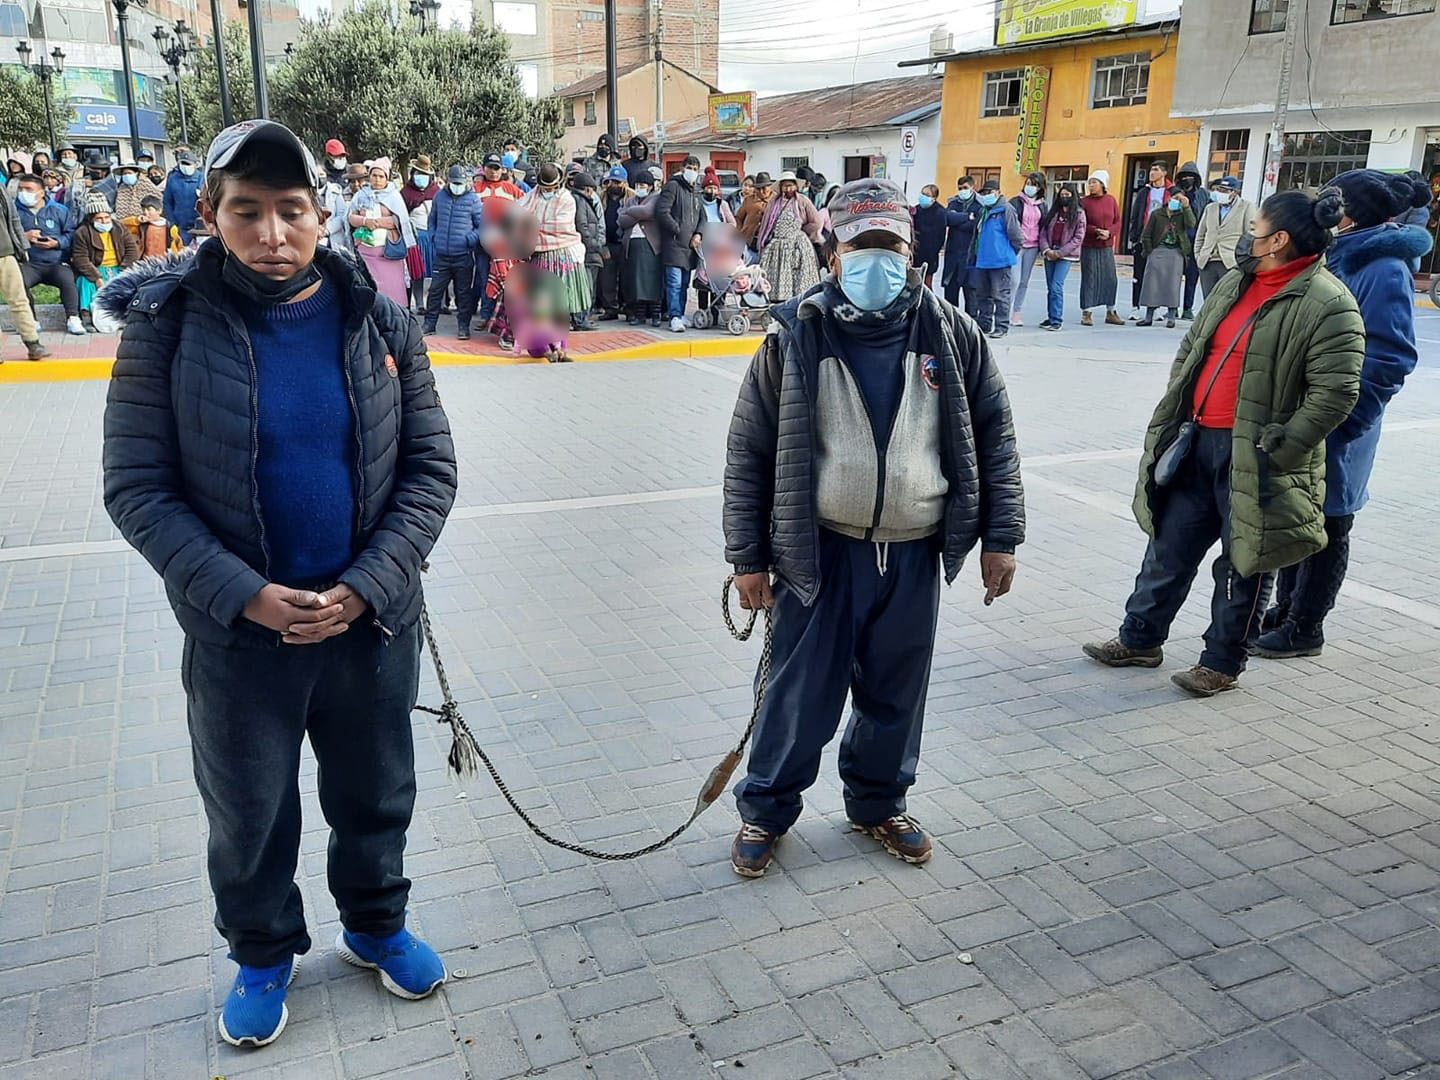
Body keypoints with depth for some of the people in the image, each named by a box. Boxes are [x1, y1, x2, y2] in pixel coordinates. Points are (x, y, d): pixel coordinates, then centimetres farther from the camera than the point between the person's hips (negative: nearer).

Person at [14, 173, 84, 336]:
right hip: (28, 264, 1)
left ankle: (73, 318, -19)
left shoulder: (59, 210, 10)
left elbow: (71, 235, 5)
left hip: (57, 263, -1)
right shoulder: (15, 211, 10)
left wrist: (56, 243, -12)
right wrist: (24, 236, -7)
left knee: (67, 280, -34)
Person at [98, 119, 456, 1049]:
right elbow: (139, 489, -9)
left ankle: (376, 925, 45)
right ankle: (264, 954, 43)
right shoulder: (169, 327, -9)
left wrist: (364, 587, -13)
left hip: (372, 618, 2)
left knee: (377, 793, 18)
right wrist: (245, 594, -18)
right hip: (237, 630, -1)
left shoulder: (380, 323, -4)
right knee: (247, 810, 16)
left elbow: (430, 469, -4)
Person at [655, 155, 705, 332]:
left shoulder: (697, 191, 18)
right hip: (674, 243, -7)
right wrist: (677, 230, -11)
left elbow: (702, 216, 23)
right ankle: (675, 317, -11)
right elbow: (662, 211, -14)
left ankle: (679, 314, 19)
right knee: (674, 282, -11)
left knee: (685, 283, 11)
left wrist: (698, 234, 5)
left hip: (690, 245, 7)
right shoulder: (673, 186, -5)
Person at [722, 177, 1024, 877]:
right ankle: (766, 809, 30)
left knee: (896, 693, 17)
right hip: (819, 551, -2)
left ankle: (878, 804, 40)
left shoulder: (949, 332, 0)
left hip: (915, 555, 3)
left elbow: (993, 432, 7)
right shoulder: (796, 336, -7)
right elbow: (748, 452, -3)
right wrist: (748, 557, -4)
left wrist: (1000, 537, 4)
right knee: (801, 691, 7)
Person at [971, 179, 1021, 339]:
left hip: (1000, 261, -8)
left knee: (1000, 296, -4)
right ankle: (984, 324, 23)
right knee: (982, 295, 13)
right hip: (982, 261, 8)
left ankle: (1001, 327, 1)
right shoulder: (983, 210, 15)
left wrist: (1010, 253, -2)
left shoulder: (1006, 209, -10)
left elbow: (1015, 235, -11)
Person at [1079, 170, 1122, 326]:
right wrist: (1095, 231, -20)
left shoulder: (1111, 200, 4)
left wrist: (1109, 232, -13)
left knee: (1110, 279, 8)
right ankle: (1086, 313, 6)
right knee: (1089, 279, -2)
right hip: (1089, 247, -3)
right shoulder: (1084, 202, -5)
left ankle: (1111, 313, 20)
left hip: (1107, 247, 3)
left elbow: (1117, 222, 5)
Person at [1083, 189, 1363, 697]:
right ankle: (1140, 639, 30)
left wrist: (1274, 451, -18)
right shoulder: (1235, 284, 11)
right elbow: (1190, 352, 17)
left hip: (1250, 458, -7)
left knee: (1241, 566, 8)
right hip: (1197, 442, 7)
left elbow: (1334, 394, -18)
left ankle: (1222, 663, 24)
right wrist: (1171, 423, 10)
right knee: (1169, 548, 15)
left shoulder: (1327, 306, -14)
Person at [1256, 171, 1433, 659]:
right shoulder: (1340, 258, 9)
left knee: (1325, 528, 6)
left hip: (1335, 434, -8)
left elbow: (1389, 359, -20)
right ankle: (1286, 610, 33)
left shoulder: (1385, 270, -16)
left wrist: (1336, 418, -22)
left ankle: (1304, 628, 19)